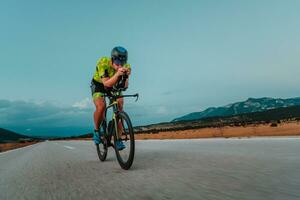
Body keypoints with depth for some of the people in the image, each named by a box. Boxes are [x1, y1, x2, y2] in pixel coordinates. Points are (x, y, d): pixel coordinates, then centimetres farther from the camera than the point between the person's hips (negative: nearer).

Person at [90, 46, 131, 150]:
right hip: (99, 85, -3)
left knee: (119, 104, -20)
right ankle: (96, 130, 1)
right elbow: (107, 84, -40)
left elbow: (125, 86, -29)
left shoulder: (126, 66, -25)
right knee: (101, 106, -28)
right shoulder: (103, 63, -33)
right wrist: (117, 74, -56)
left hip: (114, 86, 3)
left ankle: (118, 139, -10)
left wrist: (126, 76, -49)